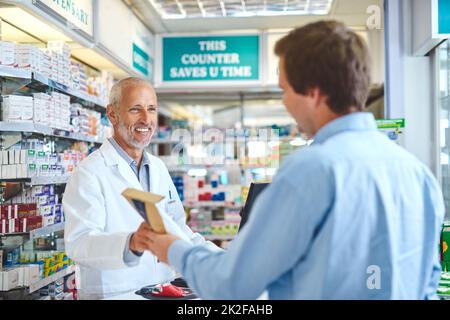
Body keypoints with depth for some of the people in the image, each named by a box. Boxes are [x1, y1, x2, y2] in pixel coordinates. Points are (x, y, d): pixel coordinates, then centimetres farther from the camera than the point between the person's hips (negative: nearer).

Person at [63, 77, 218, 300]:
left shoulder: (159, 168, 13)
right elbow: (78, 242, -19)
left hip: (164, 293, 5)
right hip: (112, 294, -5)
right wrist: (131, 244, -36)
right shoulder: (90, 173, -8)